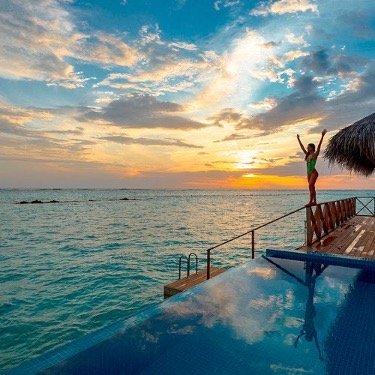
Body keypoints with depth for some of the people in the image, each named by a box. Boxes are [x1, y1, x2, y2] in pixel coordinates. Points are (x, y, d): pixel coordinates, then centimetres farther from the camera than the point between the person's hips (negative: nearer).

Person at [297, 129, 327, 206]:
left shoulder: (315, 154, -6)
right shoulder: (307, 155, 13)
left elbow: (319, 146, -17)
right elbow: (302, 147, 20)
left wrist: (322, 136, -25)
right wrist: (298, 139, 25)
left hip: (314, 173, -7)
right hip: (309, 173, 7)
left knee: (311, 186, -16)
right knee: (312, 187, 8)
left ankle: (311, 201, -18)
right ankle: (314, 201, 13)